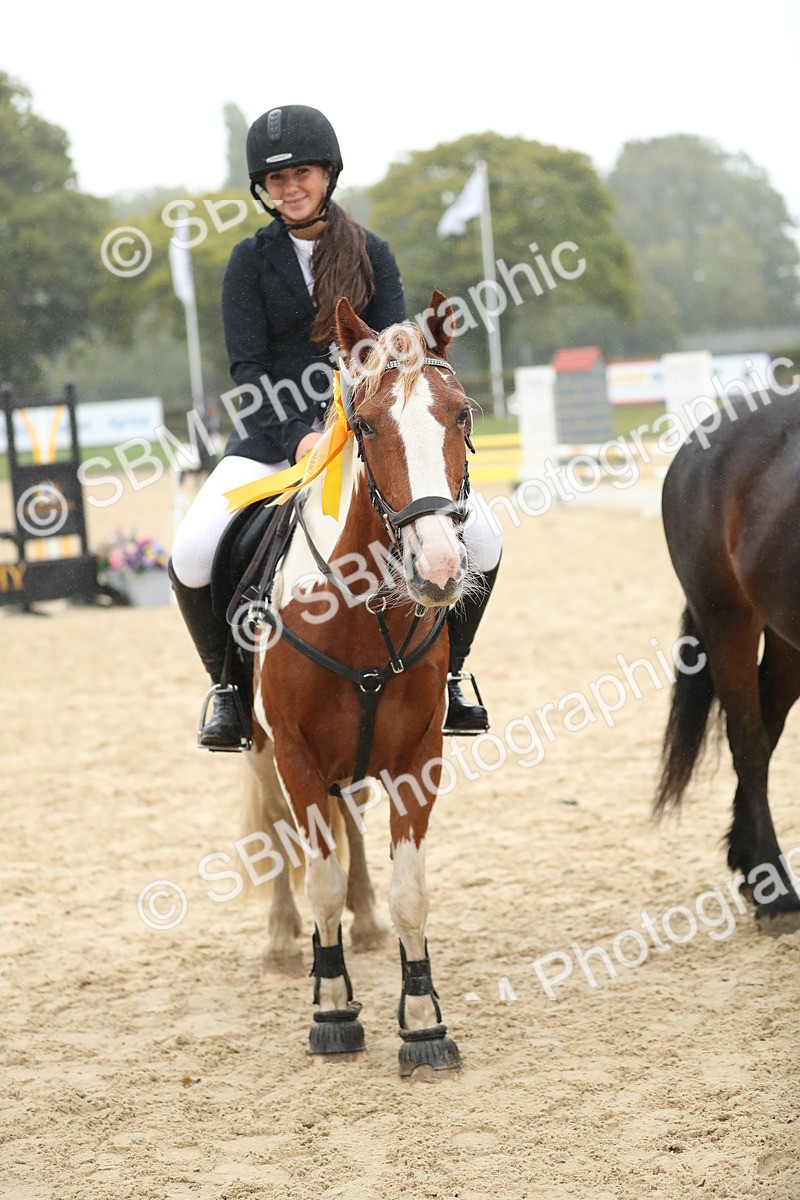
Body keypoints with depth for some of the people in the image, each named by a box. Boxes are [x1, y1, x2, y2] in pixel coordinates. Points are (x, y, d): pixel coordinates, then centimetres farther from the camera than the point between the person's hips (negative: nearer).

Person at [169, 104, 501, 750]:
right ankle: (229, 690, -2)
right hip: (273, 435, -1)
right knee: (193, 552, -26)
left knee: (480, 544, -13)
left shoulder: (371, 253, 5)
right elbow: (247, 368, -6)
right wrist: (299, 438, -22)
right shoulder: (252, 259, 0)